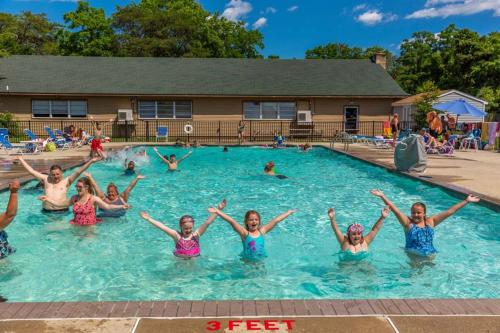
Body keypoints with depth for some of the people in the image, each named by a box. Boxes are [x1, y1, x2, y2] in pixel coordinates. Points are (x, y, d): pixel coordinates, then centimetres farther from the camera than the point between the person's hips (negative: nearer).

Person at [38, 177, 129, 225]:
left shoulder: (93, 199, -6)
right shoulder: (74, 198, 11)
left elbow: (107, 206, -14)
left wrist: (121, 206, -26)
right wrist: (48, 199, 21)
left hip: (90, 225, -5)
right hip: (76, 225, 5)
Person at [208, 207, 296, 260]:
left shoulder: (262, 231, 0)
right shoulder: (244, 233, -10)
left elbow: (275, 220, 4)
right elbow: (231, 221, -20)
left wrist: (289, 212, 11)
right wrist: (217, 211, -29)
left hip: (261, 259, 3)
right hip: (247, 260, -2)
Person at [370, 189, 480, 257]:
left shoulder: (430, 221, 3)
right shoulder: (408, 223, -5)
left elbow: (449, 211, 4)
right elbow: (395, 209, -16)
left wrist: (466, 201, 5)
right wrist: (382, 196, -25)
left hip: (430, 255, 2)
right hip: (413, 255, -2)